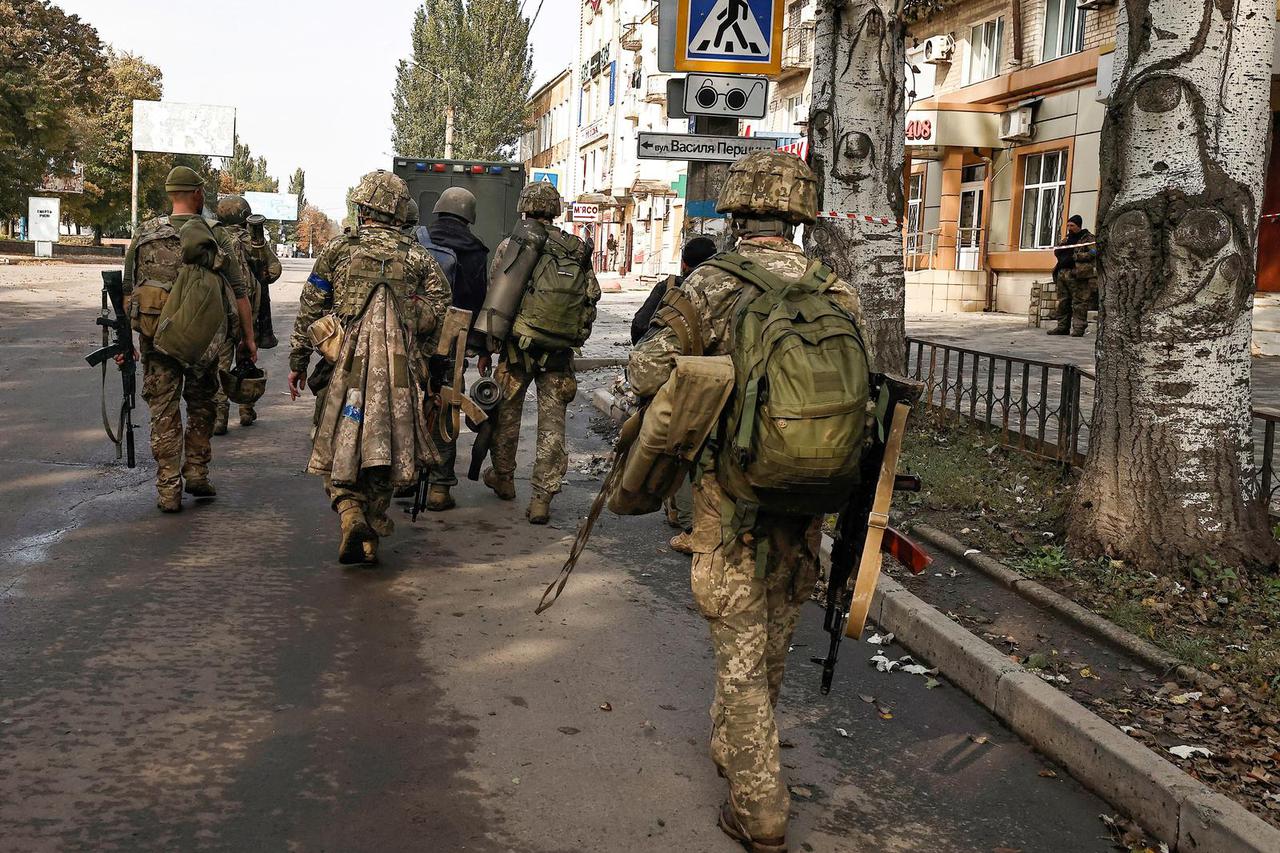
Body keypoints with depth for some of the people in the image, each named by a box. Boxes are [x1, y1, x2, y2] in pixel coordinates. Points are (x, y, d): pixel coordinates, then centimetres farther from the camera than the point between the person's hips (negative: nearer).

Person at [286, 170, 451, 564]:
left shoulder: (338, 248, 4)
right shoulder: (418, 257, 7)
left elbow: (310, 309, 4)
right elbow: (436, 313, 1)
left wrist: (297, 361, 12)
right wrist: (419, 358, 12)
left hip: (346, 367, -1)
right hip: (397, 371, 1)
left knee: (338, 447, 9)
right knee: (384, 452, 11)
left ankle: (350, 513, -14)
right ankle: (370, 537, 15)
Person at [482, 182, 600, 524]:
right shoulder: (579, 253, 1)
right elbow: (590, 303, 6)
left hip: (517, 346, -1)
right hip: (559, 355, 1)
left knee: (507, 416, 18)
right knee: (552, 425, 4)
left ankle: (503, 479, 35)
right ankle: (541, 499, 2)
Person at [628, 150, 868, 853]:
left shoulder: (711, 285, -13)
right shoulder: (836, 292, -2)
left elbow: (647, 373, -12)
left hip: (733, 492, -4)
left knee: (739, 644, 6)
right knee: (774, 634, 22)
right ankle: (732, 743, 44)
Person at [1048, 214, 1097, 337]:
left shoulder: (1089, 238, 2)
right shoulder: (1067, 239, 24)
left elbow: (1092, 254, -11)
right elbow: (1057, 251, 22)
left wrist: (1073, 257, -15)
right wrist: (1060, 251, -2)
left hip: (1078, 275, -7)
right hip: (1063, 274, 7)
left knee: (1079, 303, -9)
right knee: (1063, 302, 8)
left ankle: (1079, 328, -9)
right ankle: (1062, 326, 13)